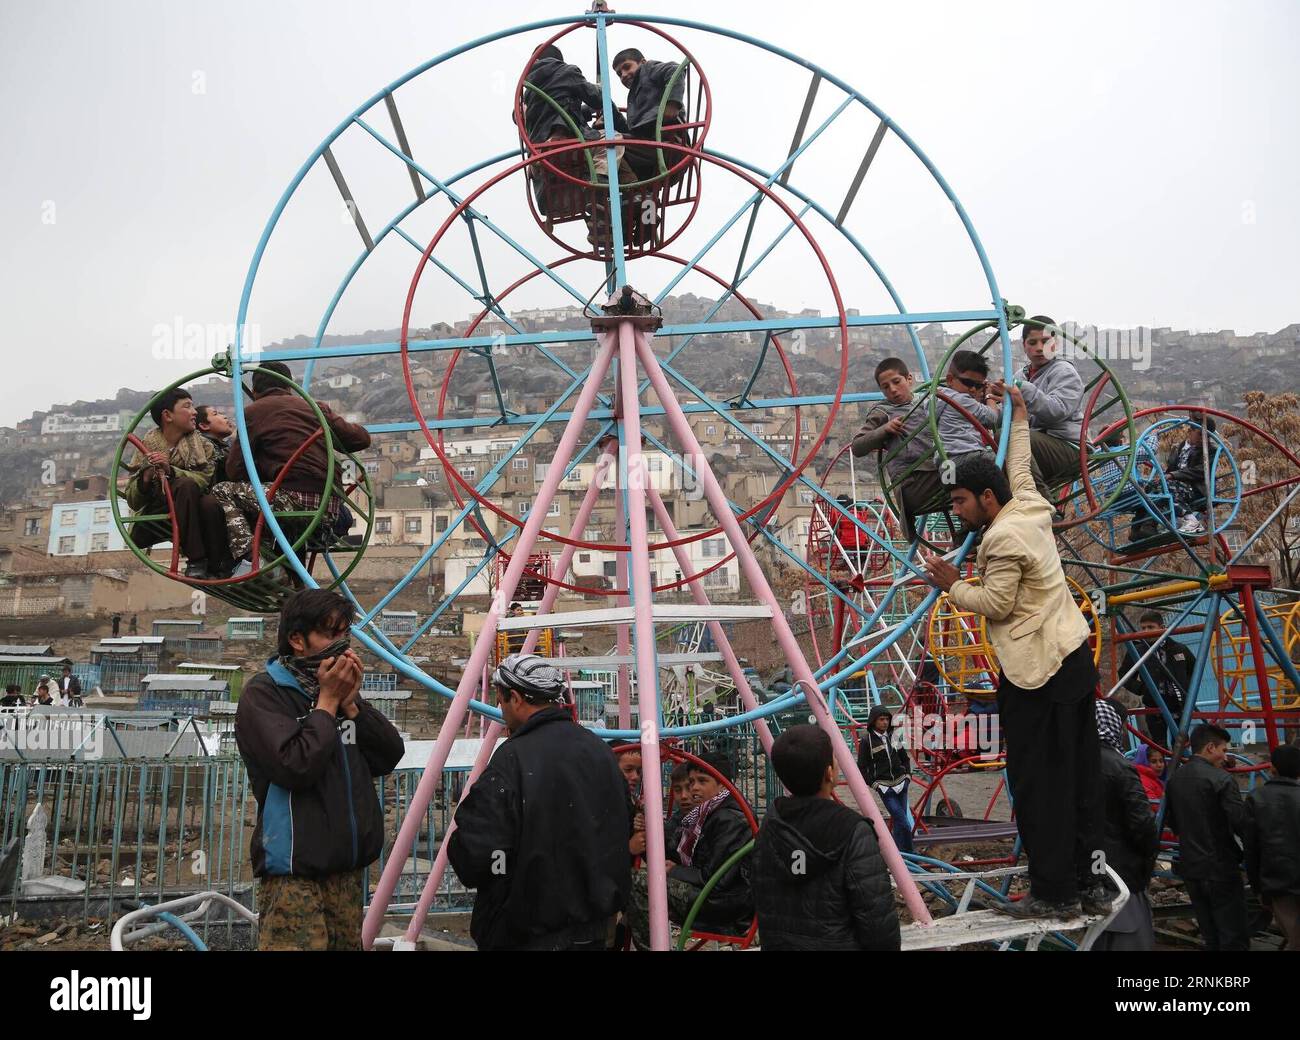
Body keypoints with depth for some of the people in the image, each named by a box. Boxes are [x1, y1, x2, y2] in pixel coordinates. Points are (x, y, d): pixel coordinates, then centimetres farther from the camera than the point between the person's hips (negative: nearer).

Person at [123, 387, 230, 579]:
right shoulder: (148, 446, 3)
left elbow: (205, 479, -13)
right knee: (187, 485, -30)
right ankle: (195, 561, -32)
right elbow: (133, 502, -1)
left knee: (210, 503, -33)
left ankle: (217, 568, -21)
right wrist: (147, 477, -20)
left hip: (192, 513, 1)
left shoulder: (201, 444, 6)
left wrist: (171, 471, -27)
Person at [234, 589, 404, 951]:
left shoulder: (340, 686, 12)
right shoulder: (264, 694, -7)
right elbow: (296, 767, -20)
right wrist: (327, 702, -11)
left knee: (347, 943, 11)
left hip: (348, 865, 7)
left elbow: (390, 756, 5)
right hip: (294, 870, -6)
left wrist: (352, 704, -6)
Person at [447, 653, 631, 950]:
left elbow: (476, 854, -23)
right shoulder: (600, 748, 1)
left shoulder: (513, 758, -21)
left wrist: (457, 841, -2)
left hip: (528, 935, -6)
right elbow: (622, 831, 11)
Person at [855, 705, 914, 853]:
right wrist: (874, 784, -11)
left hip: (901, 784, 5)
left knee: (898, 821, 9)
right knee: (903, 822, -11)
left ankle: (898, 852, 20)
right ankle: (907, 853, -1)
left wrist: (908, 775, 9)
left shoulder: (893, 737, 9)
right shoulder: (866, 741, -7)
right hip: (884, 788, -5)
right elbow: (862, 767, -5)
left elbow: (905, 758, 22)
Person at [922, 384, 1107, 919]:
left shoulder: (1003, 538, -16)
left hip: (1036, 672, -10)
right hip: (1074, 656, 10)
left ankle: (1054, 894, 5)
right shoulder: (1030, 508, 9)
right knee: (1079, 775, 12)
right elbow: (1019, 471, 28)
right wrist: (1019, 416, 38)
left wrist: (951, 585, -3)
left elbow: (996, 604, -18)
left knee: (1038, 784, -2)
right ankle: (1088, 883, 21)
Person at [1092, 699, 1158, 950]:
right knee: (1134, 941, 1)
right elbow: (1142, 823, -18)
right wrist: (1149, 859, 0)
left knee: (1095, 941, 17)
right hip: (1121, 873, -7)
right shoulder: (1121, 768, -17)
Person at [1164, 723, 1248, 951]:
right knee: (1234, 938, 1)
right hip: (1221, 869, -6)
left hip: (1190, 867, 7)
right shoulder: (1221, 778, -16)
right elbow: (1241, 823, -19)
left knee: (1210, 937, 16)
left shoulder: (1174, 779, 5)